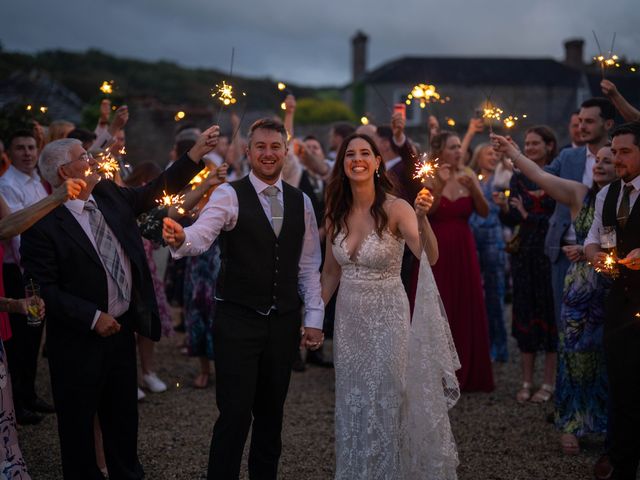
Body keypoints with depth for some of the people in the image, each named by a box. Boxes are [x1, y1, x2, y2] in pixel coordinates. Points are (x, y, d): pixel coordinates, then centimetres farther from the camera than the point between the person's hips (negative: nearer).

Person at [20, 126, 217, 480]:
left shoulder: (110, 195, 2)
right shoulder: (44, 224, -18)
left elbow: (158, 191, 9)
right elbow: (45, 289, -18)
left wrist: (196, 153, 1)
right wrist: (93, 317, -20)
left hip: (122, 328, 7)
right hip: (78, 340, -6)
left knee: (124, 416, 20)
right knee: (78, 423, 10)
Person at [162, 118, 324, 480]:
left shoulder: (301, 202, 8)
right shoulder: (229, 195, -6)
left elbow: (309, 265, 11)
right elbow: (202, 235, -23)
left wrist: (314, 318, 6)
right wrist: (180, 238, -45)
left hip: (284, 322, 4)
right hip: (238, 320, -4)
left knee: (271, 412, 15)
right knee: (235, 414, -4)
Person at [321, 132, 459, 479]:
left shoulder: (395, 208, -15)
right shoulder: (336, 213, -1)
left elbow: (429, 258, -30)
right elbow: (331, 272, 10)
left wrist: (422, 218, -46)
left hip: (388, 316, -4)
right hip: (348, 318, 4)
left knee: (385, 404, 4)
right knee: (352, 406, 14)